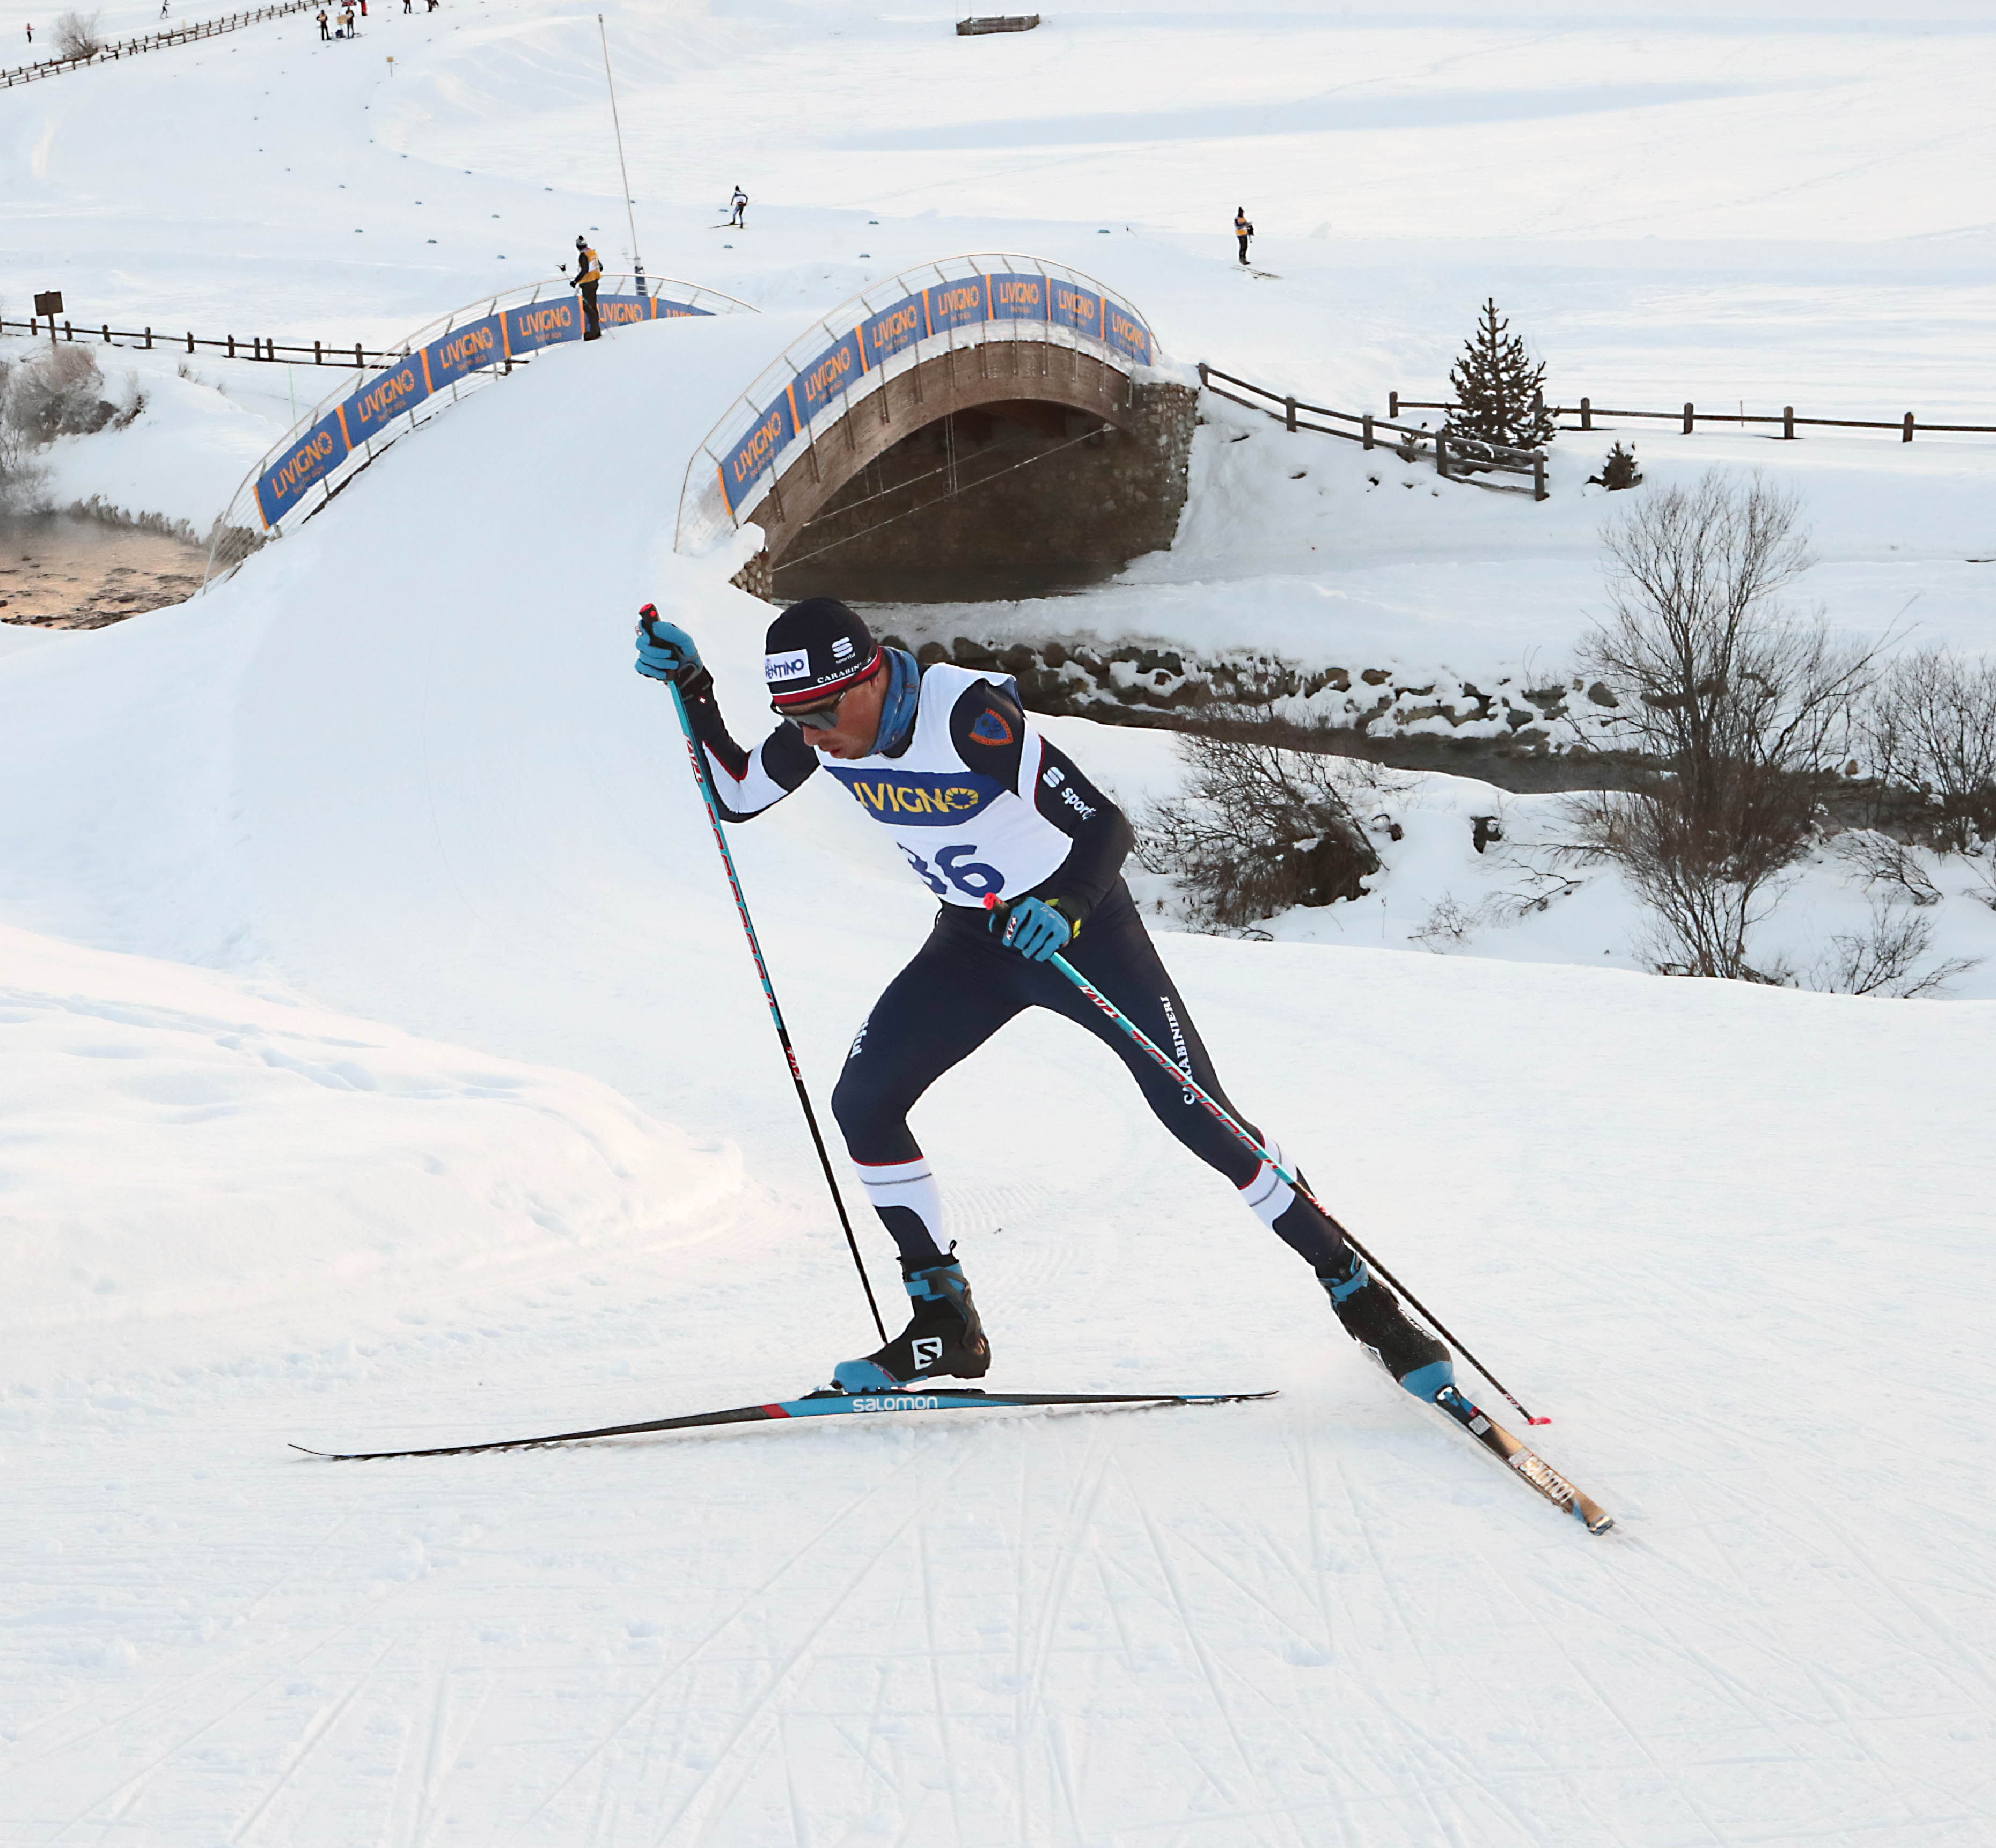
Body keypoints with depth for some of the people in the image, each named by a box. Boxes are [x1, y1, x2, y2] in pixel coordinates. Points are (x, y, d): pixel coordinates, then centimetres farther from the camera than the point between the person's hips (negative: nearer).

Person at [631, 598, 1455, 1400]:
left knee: (1200, 1119, -9)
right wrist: (693, 690, -11)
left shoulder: (969, 716, -32)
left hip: (1080, 924, -6)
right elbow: (736, 796, 3)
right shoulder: (823, 720, -13)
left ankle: (1359, 1295, 5)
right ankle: (944, 1323, 4)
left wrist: (1063, 907, -51)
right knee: (861, 1102, -7)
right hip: (971, 941, 6)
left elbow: (1107, 825, -32)